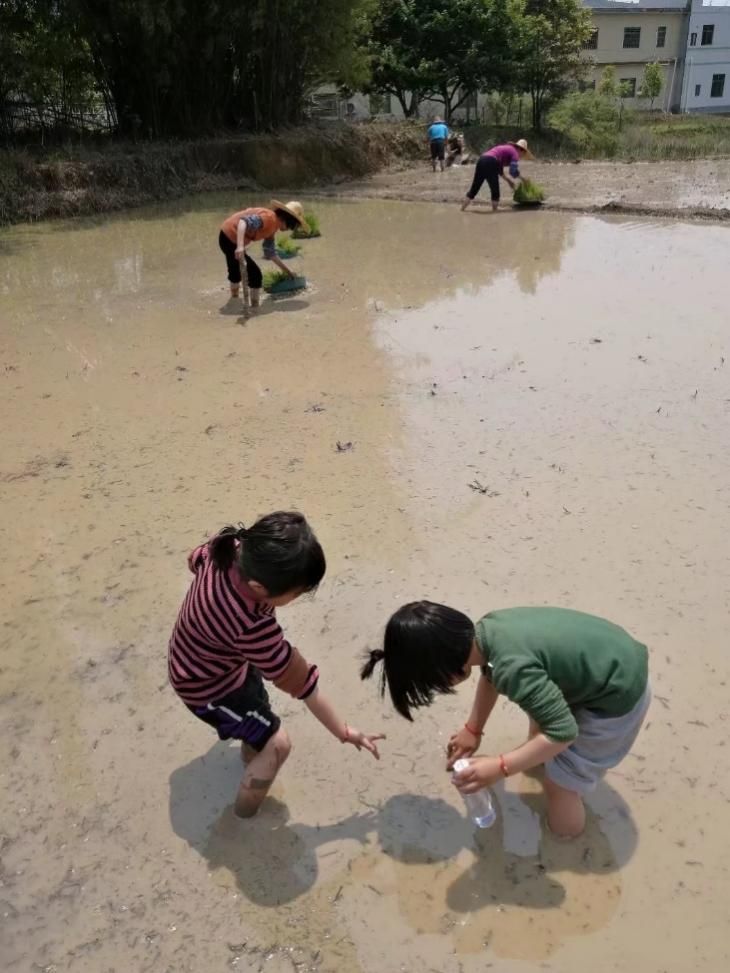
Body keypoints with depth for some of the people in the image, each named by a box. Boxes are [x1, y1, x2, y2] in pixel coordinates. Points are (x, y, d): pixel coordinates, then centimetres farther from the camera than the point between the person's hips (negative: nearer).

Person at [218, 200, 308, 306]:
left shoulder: (273, 226, 9)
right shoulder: (269, 217, -20)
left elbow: (270, 252, 19)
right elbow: (243, 221, -33)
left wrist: (286, 270, 22)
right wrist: (240, 246, -46)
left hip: (229, 237, 11)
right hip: (229, 237, -11)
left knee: (235, 270, 31)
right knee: (255, 273, -9)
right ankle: (255, 307, -1)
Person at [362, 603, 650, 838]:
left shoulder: (512, 668, -35)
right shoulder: (485, 630, -7)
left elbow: (563, 731, -28)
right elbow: (490, 675, 16)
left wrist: (499, 767, -25)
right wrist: (473, 729, 20)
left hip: (618, 697, -8)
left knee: (557, 783, 6)